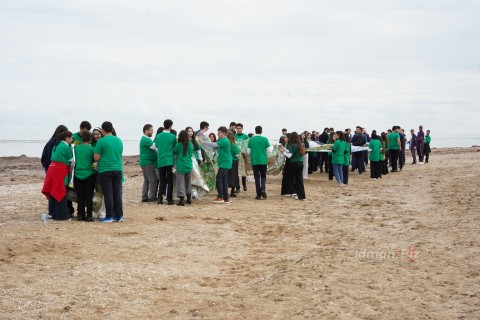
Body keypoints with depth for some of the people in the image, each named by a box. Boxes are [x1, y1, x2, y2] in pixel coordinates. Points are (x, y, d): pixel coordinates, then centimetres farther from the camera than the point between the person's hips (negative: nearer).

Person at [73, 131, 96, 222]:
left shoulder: (76, 148, 2)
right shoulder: (91, 149, -8)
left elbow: (75, 160, 9)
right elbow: (94, 160, -1)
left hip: (78, 174, 3)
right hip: (89, 175, -3)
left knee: (80, 197, 9)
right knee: (89, 197, 2)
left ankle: (80, 215, 12)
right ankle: (89, 216, 2)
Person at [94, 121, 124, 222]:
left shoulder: (101, 141, -8)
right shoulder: (119, 141, 8)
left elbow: (96, 158, -8)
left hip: (105, 170, -4)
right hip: (118, 169, 4)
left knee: (108, 193, 0)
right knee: (117, 193, 10)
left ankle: (109, 216, 1)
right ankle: (119, 216, 11)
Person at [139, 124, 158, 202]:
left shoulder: (145, 139, 19)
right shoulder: (146, 140, -15)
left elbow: (153, 149, 17)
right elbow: (155, 147, -20)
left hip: (146, 163, 11)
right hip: (148, 163, -11)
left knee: (147, 180, 12)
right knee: (153, 180, -9)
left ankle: (144, 197, 14)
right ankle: (152, 197, -8)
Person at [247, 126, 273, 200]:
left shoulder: (251, 140, 0)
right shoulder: (264, 139, -6)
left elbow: (248, 151, 6)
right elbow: (269, 150, -2)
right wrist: (272, 147, 20)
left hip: (254, 161, 1)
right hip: (263, 161, -1)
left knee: (257, 178, 6)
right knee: (263, 176, 14)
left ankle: (258, 194, 3)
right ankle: (263, 189, -11)